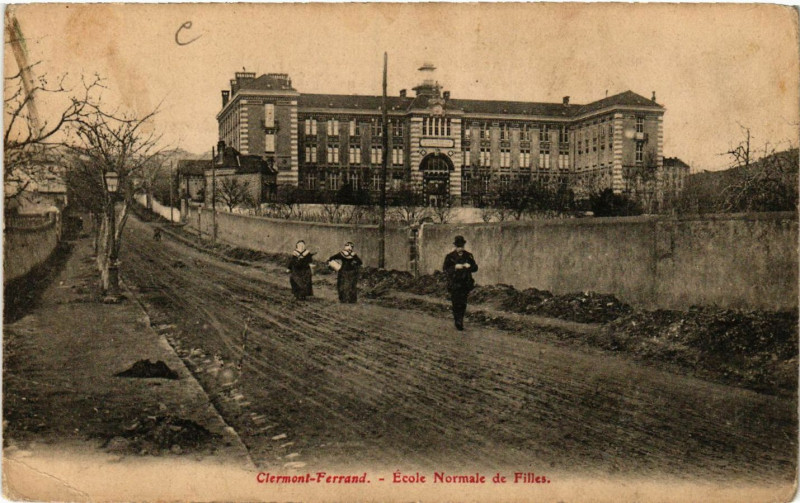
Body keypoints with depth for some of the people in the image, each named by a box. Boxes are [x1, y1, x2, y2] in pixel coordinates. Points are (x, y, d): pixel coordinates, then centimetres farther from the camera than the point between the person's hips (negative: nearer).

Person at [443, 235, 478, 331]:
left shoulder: (468, 256, 8)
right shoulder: (450, 256, 0)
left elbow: (475, 268, 10)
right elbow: (445, 269, -4)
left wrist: (469, 266, -11)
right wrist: (455, 267, -18)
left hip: (465, 283, 3)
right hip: (454, 283, -3)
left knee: (463, 303, 5)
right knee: (456, 303, -6)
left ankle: (460, 321, 20)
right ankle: (458, 322, 2)